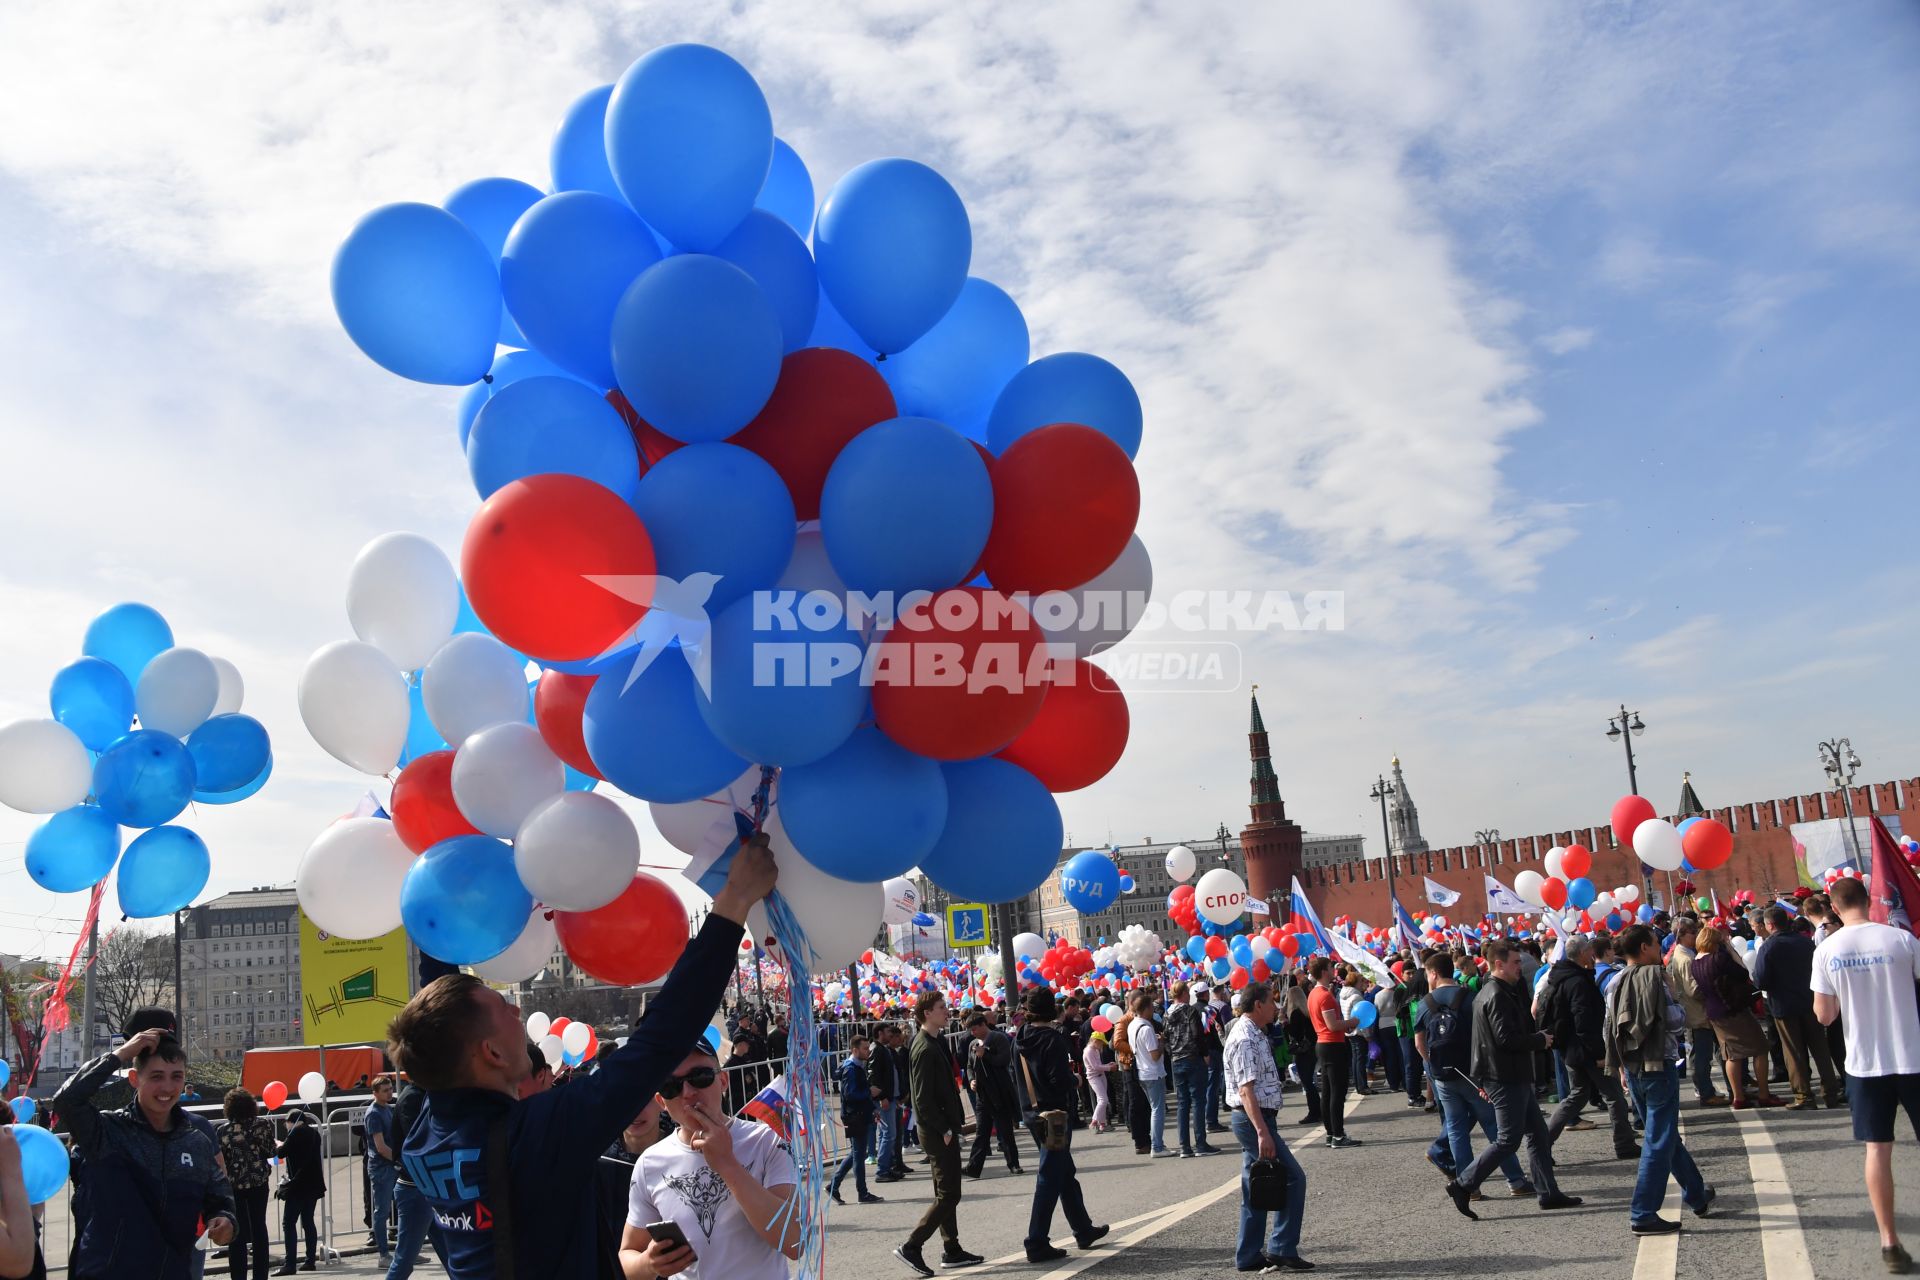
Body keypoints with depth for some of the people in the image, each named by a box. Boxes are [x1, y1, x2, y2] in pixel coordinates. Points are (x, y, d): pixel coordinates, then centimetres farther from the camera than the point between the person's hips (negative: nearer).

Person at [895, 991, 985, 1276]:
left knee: (946, 1192, 15)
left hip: (944, 1128, 10)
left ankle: (952, 1251, 22)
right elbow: (923, 1098, -23)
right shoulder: (925, 1049, -19)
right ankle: (911, 1247, -1)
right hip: (938, 1131, -10)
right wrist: (943, 1129, -19)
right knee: (948, 1195, -6)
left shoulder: (935, 1042, 12)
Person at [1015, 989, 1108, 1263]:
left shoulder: (1025, 1037, 6)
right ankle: (1037, 1243, -3)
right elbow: (1060, 1078, -21)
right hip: (1056, 1111, -8)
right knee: (1050, 1178, -4)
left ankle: (1084, 1230, 30)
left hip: (1036, 1112, 8)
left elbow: (1021, 1076, 10)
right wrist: (1070, 1104, -9)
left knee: (1065, 1172, 19)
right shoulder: (1053, 1038, -16)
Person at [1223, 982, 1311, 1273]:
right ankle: (1281, 1249, -2)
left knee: (1255, 1189, 12)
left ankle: (1248, 1257, 17)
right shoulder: (1245, 1039, -18)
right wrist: (1263, 1132, -28)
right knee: (1293, 1178, -7)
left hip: (1255, 1120, 10)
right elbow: (1246, 1089, -24)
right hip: (1254, 1119, -10)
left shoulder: (1255, 1034, 14)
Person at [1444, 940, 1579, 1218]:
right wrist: (1541, 1040, -10)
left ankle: (1549, 1193, 20)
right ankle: (1462, 1185, -1)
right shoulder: (1497, 996, -19)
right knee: (1508, 1140, -5)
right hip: (1506, 1079, -10)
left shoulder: (1493, 993, 15)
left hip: (1515, 1077, 10)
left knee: (1538, 1133, 14)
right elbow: (1507, 1038, -24)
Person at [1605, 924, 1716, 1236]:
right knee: (1659, 1140, -2)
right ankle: (1643, 1214, -2)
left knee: (1667, 1134, 21)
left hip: (1632, 1068, 7)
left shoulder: (1616, 984, 6)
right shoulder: (1654, 977, -14)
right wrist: (1675, 997, 1)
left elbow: (1608, 1031, 9)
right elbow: (1676, 1020, -16)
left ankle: (1696, 1195, 37)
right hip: (1659, 1066, -7)